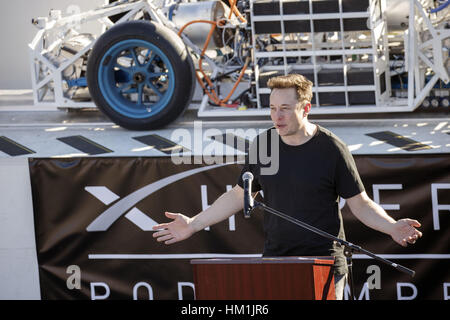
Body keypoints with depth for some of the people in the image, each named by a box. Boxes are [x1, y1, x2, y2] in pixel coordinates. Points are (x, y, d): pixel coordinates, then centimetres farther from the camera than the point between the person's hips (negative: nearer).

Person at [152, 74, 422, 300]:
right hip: (274, 263, 4)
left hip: (325, 264, -3)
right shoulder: (262, 145, 4)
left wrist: (392, 227, -21)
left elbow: (360, 203, -3)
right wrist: (194, 224, 10)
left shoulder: (331, 149, -8)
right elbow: (239, 196, 15)